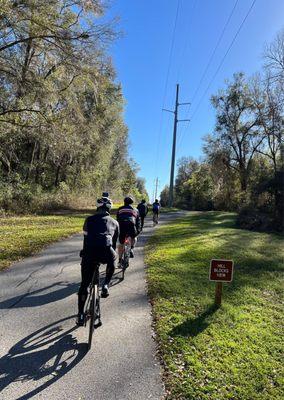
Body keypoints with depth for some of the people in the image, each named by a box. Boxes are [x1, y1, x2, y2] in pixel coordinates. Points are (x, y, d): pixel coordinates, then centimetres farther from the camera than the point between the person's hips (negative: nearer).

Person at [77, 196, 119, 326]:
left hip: (89, 253, 1)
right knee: (112, 260, 37)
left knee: (84, 285, 20)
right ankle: (105, 285, 23)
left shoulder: (89, 220, 24)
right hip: (106, 253, -1)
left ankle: (80, 315, 24)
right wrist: (112, 255, 47)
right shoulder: (114, 222, 24)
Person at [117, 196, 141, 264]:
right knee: (134, 238, 31)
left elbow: (118, 220, 28)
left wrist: (117, 229, 36)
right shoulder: (135, 210, 24)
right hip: (131, 226, -1)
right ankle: (131, 249, 11)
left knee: (121, 244, 15)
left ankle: (120, 261, 15)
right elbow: (138, 221, 23)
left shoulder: (120, 209, 25)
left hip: (122, 226, 1)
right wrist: (138, 230, 28)